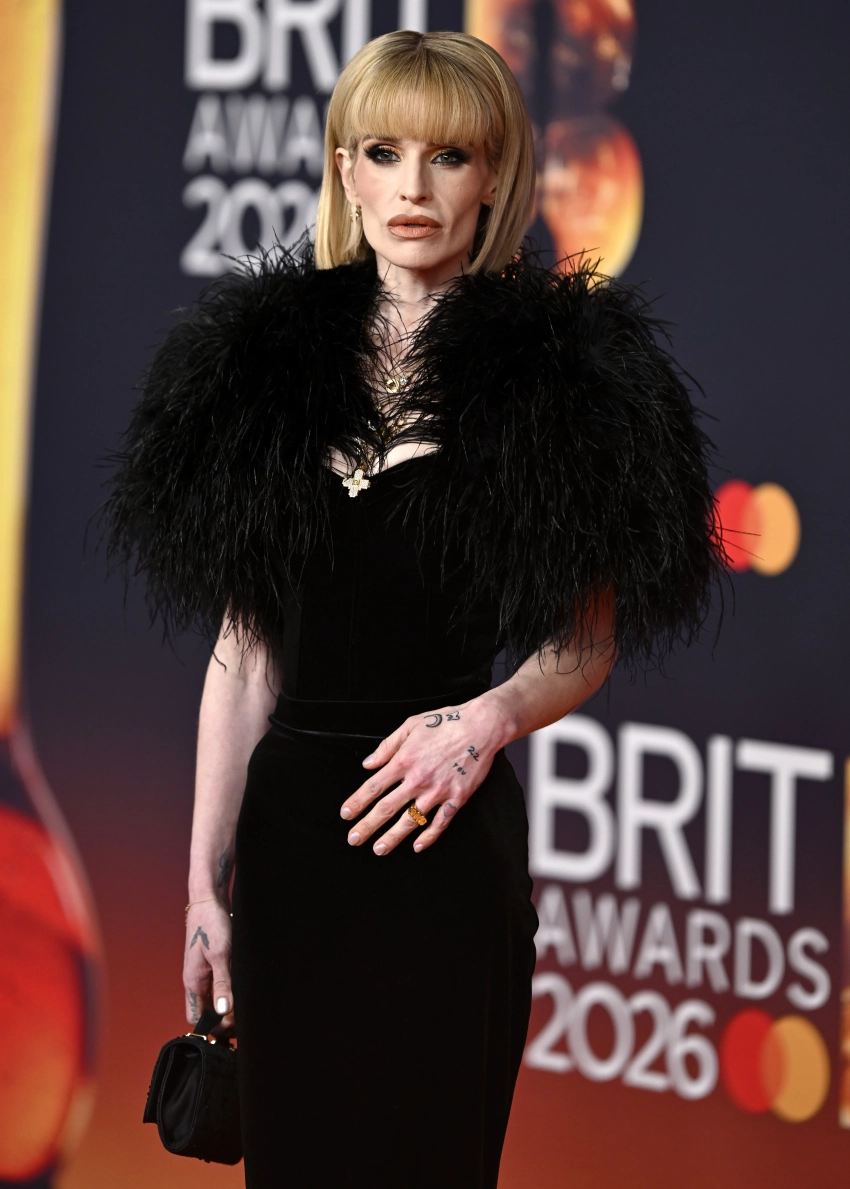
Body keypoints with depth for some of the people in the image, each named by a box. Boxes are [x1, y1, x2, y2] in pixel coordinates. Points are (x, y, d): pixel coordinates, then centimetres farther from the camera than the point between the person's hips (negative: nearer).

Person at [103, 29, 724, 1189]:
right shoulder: (270, 362, 8)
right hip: (285, 818, 3)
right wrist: (205, 881, 7)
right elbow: (242, 646, 9)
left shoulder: (557, 373, -1)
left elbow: (589, 642, 3)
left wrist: (492, 716, -19)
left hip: (446, 831, -3)